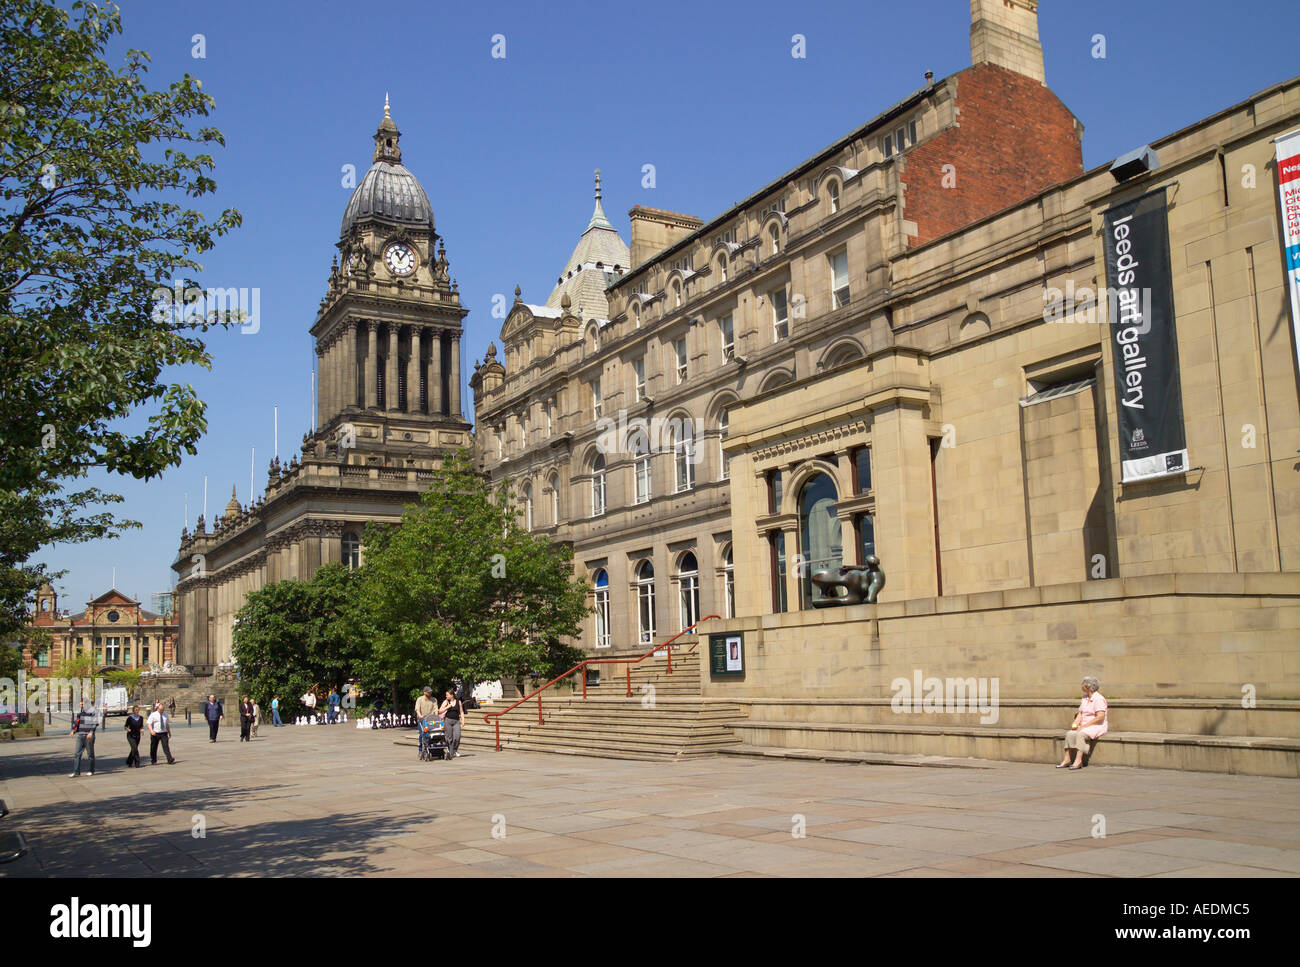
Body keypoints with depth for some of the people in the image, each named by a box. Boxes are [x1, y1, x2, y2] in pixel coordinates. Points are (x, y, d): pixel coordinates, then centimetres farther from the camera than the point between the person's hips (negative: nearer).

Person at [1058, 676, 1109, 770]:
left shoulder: (1099, 698, -12)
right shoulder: (1085, 698, 16)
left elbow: (1100, 717, -21)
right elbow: (1080, 714, 17)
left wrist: (1084, 725, -21)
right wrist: (1075, 723, -4)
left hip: (1098, 726, -8)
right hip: (1085, 726, 8)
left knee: (1081, 734, -33)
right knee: (1070, 733, -15)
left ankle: (1078, 760, -34)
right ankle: (1067, 759, -14)